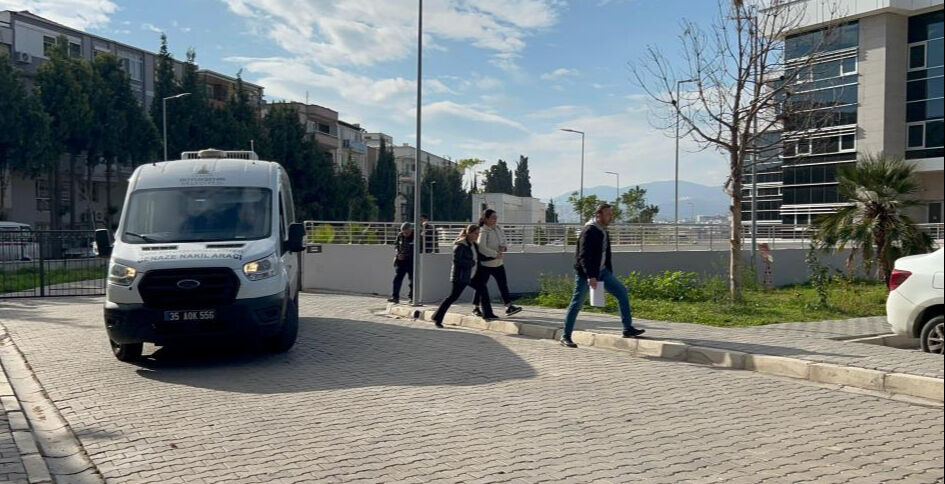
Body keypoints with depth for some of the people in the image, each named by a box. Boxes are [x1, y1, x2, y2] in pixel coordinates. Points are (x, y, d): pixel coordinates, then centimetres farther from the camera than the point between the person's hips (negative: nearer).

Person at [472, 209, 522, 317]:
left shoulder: (498, 229, 7)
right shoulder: (483, 231, -16)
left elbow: (503, 241, 16)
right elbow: (481, 247, -26)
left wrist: (503, 247, -8)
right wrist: (495, 254, -27)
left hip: (498, 263, 7)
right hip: (485, 263, -7)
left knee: (503, 284, 0)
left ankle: (509, 307, 0)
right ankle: (476, 308, 17)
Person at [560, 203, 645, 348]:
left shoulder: (603, 231, 12)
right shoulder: (589, 231, -16)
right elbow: (584, 256, -24)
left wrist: (610, 274, 17)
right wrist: (590, 276, -29)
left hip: (601, 271, 9)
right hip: (586, 273, -9)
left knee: (622, 291, 2)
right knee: (577, 303, -3)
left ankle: (628, 329, 5)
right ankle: (565, 337, 6)